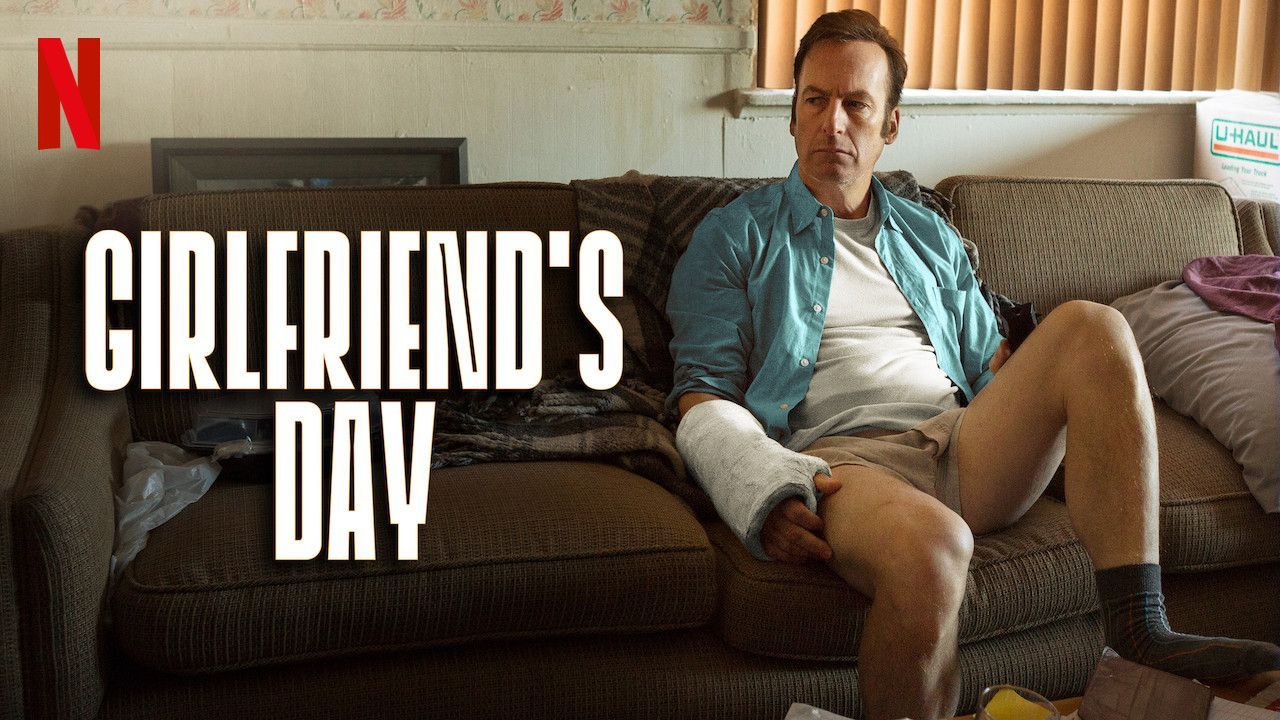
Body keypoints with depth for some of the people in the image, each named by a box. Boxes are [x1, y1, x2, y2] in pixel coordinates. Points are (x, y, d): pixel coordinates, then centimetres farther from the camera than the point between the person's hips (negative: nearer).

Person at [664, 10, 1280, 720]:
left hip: (965, 449, 6)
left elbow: (989, 366, 27)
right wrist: (765, 491, -19)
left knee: (1091, 325, -18)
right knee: (930, 543, -40)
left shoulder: (931, 238, 27)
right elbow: (703, 395, 2)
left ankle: (1137, 634, -23)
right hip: (843, 457, -5)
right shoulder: (735, 236, 12)